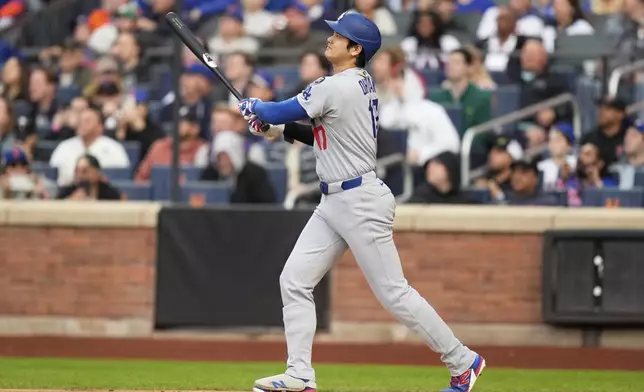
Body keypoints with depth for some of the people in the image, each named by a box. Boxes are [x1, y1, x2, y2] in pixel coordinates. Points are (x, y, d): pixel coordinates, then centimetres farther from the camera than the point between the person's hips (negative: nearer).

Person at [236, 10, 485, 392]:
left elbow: (284, 111, -12)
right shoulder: (362, 83, 11)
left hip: (361, 203, -10)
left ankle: (463, 361, 5)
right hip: (334, 203, 10)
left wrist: (254, 107, 8)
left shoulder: (338, 87, -18)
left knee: (394, 292, -5)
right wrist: (279, 129, 11)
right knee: (294, 280, 4)